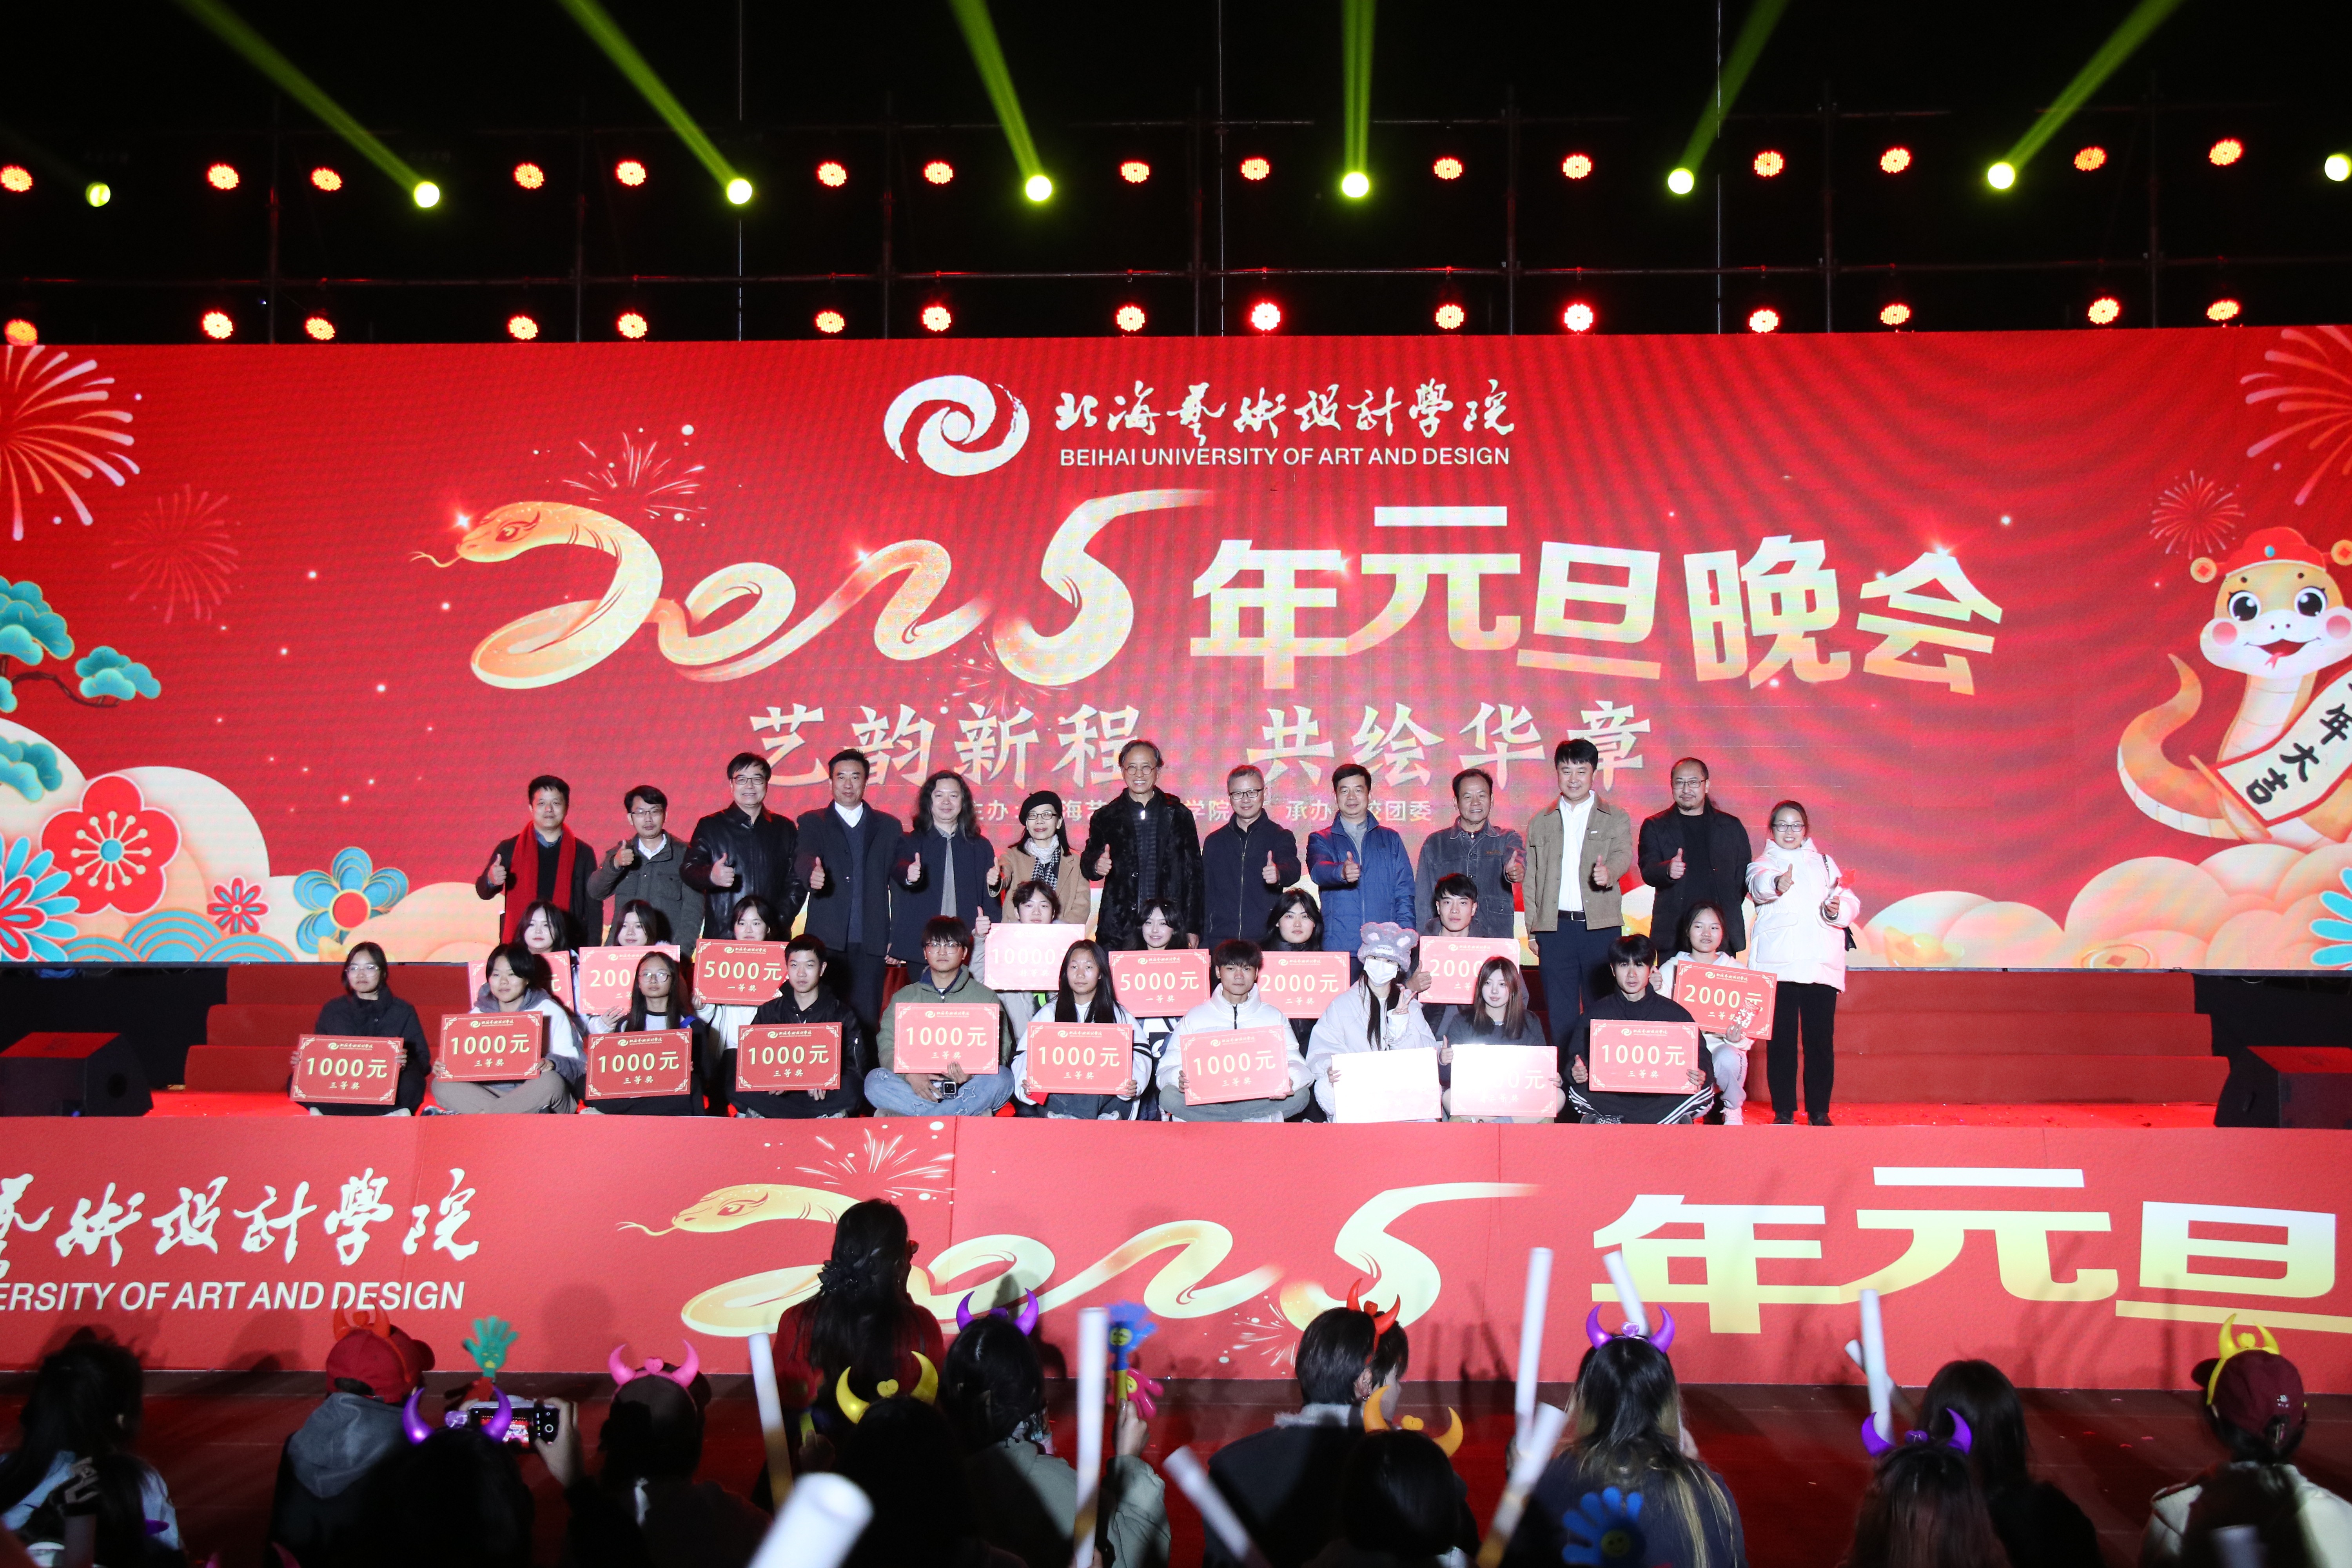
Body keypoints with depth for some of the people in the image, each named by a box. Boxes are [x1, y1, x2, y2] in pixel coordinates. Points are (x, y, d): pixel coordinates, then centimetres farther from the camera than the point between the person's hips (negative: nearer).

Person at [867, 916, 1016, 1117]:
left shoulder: (985, 997, 12)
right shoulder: (904, 997, 15)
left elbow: (1000, 1049, 3)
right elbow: (887, 1047, 5)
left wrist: (971, 1073, -20)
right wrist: (910, 1075, -17)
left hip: (967, 1088, -1)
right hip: (917, 1089, 1)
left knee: (1002, 1080, -31)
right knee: (875, 1081, -27)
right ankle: (971, 1113, -30)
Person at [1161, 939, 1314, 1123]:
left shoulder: (1273, 1016, 15)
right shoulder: (1195, 1017, 12)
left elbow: (1296, 1065, 2)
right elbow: (1167, 1070, 4)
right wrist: (1180, 1079, -22)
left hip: (1258, 1099, 1)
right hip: (1205, 1100, 0)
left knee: (1300, 1095, -28)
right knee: (1169, 1096, -30)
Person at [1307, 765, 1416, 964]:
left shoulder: (1391, 839, 16)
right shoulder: (1321, 840, 12)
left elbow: (1405, 894, 12)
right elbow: (1318, 870, -10)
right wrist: (1342, 872, -33)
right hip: (1337, 948, -1)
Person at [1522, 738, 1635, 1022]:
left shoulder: (1616, 819, 9)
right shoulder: (1540, 824, 15)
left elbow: (1623, 856, -9)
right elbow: (1531, 879, 14)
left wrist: (1608, 872, -33)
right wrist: (1533, 931, 7)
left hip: (1600, 927, -2)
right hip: (1555, 929, 2)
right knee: (1560, 1014, 3)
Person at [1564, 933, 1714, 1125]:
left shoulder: (1674, 1012, 6)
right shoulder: (1596, 1014, 7)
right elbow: (1576, 1058, 3)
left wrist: (1700, 1076, -21)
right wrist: (1575, 1073, -23)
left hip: (1661, 1097, 1)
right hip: (1612, 1096, -1)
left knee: (1704, 1092, -28)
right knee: (1578, 1093, -31)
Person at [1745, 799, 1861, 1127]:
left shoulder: (1825, 863, 20)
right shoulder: (1764, 864, 9)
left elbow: (1850, 902, 12)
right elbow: (1759, 885, -16)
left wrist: (1838, 910, -12)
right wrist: (1776, 884, -40)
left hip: (1821, 963, 2)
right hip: (1778, 964, -2)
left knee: (1821, 1040, -1)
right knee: (1781, 1041, -3)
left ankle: (1819, 1112, 7)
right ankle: (1784, 1112, 3)